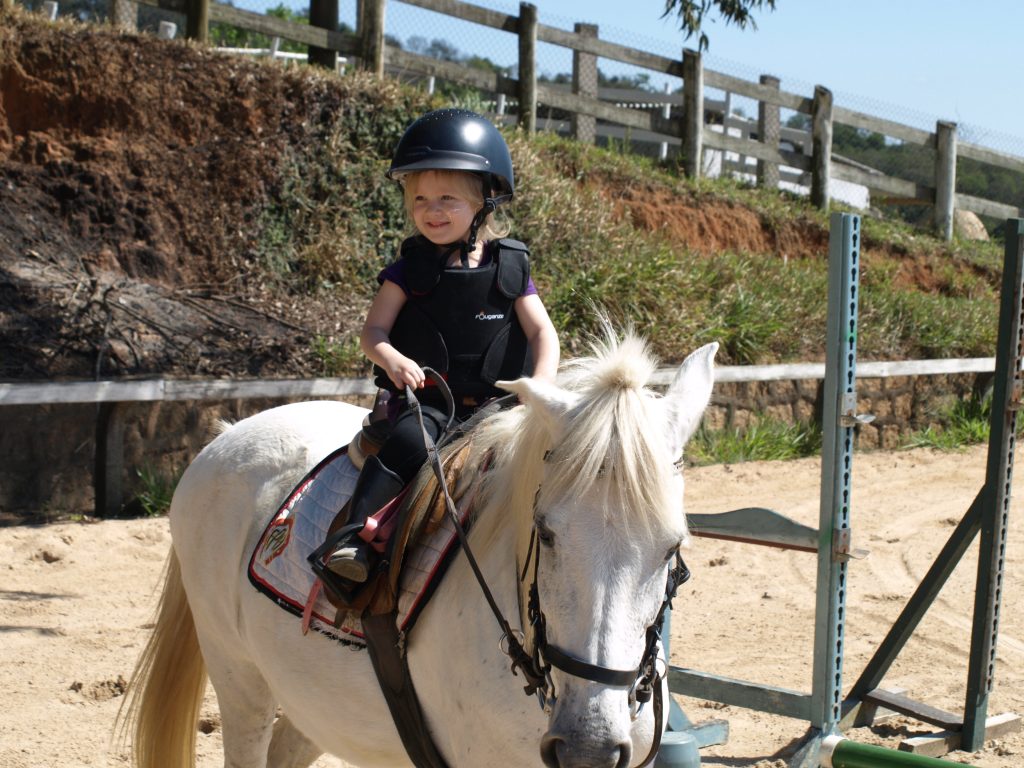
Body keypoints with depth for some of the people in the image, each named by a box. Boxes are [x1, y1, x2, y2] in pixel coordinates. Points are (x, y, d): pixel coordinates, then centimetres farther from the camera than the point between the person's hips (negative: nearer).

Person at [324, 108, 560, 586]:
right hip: (425, 400, -2)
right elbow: (373, 331, -1)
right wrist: (394, 360, -23)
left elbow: (543, 333, 4)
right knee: (409, 440, -32)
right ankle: (354, 534, -35)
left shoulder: (509, 268, 6)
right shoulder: (409, 270, 4)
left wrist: (541, 385, -15)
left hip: (495, 402, 2)